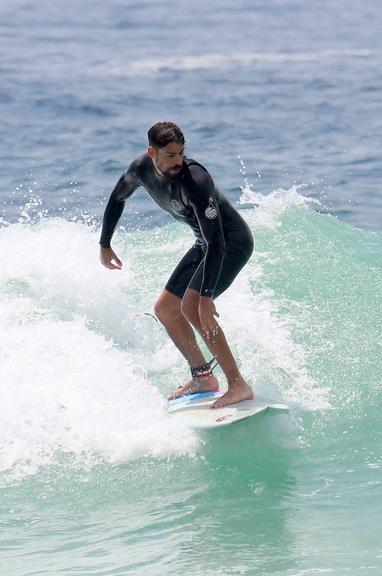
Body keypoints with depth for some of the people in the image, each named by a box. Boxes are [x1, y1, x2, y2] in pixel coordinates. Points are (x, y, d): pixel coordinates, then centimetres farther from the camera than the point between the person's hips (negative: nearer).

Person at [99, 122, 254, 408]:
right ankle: (203, 377, 25)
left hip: (232, 241, -9)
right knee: (165, 309, 12)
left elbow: (216, 242, -35)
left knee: (191, 306, -26)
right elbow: (117, 199, 14)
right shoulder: (141, 168, -9)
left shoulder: (195, 180, -32)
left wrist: (206, 296, -39)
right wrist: (105, 245, 20)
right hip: (205, 244, 9)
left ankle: (239, 385, -26)